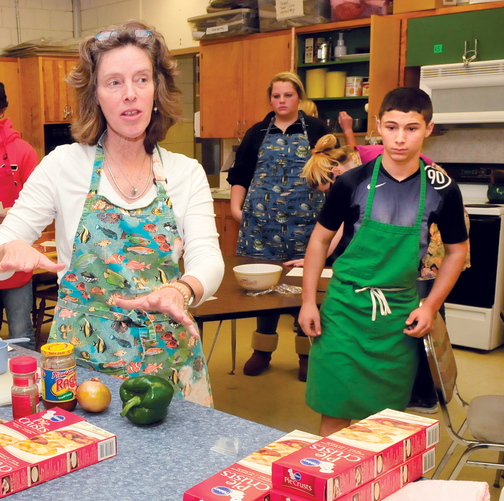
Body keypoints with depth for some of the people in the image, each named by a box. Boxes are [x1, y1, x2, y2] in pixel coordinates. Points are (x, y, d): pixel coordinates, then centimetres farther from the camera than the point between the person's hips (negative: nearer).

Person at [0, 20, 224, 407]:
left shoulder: (186, 173, -1)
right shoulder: (64, 165, -4)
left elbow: (208, 259, -11)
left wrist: (181, 290, -34)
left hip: (168, 357, 1)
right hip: (80, 358, -1)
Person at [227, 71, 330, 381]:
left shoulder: (316, 130, 5)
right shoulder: (257, 134, 11)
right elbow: (240, 177, 13)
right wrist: (236, 207, -1)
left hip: (305, 222, -2)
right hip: (262, 222, 2)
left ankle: (307, 353, 16)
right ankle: (262, 351, 20)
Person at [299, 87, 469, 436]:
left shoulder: (442, 190, -4)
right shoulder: (353, 183, -7)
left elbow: (457, 251, 9)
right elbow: (320, 239, 4)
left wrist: (431, 306, 1)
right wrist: (309, 301, 1)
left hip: (401, 315, 2)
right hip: (346, 308, -1)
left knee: (388, 415, 11)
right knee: (335, 410, 2)